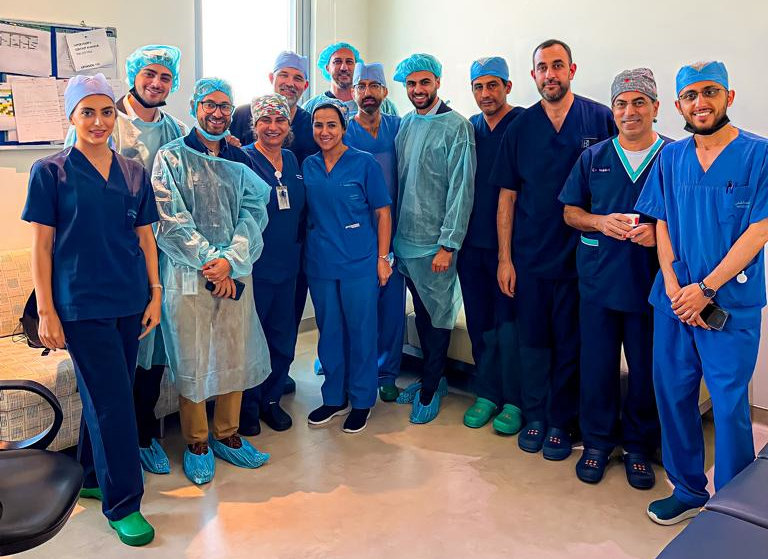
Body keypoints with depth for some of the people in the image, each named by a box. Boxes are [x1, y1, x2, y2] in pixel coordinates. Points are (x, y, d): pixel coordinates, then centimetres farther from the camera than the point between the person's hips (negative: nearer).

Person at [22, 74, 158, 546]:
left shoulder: (134, 172, 8)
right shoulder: (50, 172, -3)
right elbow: (42, 245, -3)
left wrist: (155, 293, 6)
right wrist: (46, 310, -6)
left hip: (130, 301, 4)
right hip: (82, 304, -4)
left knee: (104, 397, 14)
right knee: (111, 401, -3)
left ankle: (92, 476, 33)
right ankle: (123, 504, 9)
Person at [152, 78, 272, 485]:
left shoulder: (240, 161, 12)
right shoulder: (172, 157, 1)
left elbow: (254, 212, 1)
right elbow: (172, 221, -8)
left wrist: (230, 261, -13)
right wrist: (209, 261, -13)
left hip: (235, 273, 4)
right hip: (187, 274, -4)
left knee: (236, 356, 9)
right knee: (191, 361, 3)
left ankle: (226, 435, 26)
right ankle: (196, 443, 20)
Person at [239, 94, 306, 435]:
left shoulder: (292, 161, 11)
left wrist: (297, 248, 11)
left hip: (287, 265, 6)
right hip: (254, 266, -6)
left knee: (283, 337, 12)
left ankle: (271, 399, 31)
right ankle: (246, 407, 22)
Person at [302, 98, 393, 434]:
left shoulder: (364, 163, -3)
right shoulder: (308, 166, 8)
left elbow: (383, 212, -2)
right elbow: (305, 213, 13)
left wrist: (382, 258, -7)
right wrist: (305, 250, 4)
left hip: (359, 263, -4)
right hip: (320, 263, 4)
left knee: (360, 331, 4)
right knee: (329, 331, 13)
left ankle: (361, 402, 20)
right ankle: (334, 398, 28)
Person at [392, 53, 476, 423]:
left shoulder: (456, 127, -9)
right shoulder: (404, 125, 10)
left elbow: (461, 188, -13)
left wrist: (448, 245, -16)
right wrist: (393, 233, 9)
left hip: (434, 243, -6)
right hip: (404, 239, 6)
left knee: (437, 315, 6)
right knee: (421, 312, 16)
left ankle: (430, 389, 19)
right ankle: (431, 376, 32)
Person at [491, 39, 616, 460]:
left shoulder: (601, 120, -2)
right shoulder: (519, 129, 4)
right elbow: (507, 197, 4)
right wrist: (504, 258, 1)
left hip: (580, 254, -1)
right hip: (530, 256, 2)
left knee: (569, 343, 8)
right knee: (533, 339, 11)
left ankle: (560, 422, 23)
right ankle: (534, 416, 27)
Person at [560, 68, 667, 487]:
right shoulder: (593, 158, 7)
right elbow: (571, 212, 10)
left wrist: (657, 232, -17)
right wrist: (601, 222, -10)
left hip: (651, 284, -1)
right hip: (599, 280, 2)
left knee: (646, 370, 9)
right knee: (597, 366, 9)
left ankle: (638, 445, 28)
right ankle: (597, 442, 27)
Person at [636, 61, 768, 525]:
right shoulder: (671, 158, 8)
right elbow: (662, 226, 7)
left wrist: (706, 289, -15)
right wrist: (673, 287, -6)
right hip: (674, 300, 4)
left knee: (730, 404, 2)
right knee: (673, 394, 10)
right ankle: (688, 490, 30)